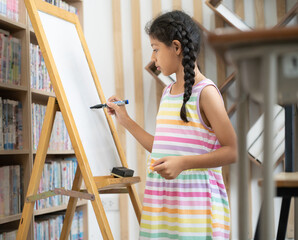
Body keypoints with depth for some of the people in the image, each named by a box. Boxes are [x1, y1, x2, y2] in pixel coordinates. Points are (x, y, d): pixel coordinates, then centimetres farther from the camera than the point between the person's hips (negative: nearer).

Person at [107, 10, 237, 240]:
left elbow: (231, 152, -11)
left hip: (195, 203, -7)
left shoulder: (206, 92, -8)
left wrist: (183, 163, -21)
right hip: (162, 201, 7)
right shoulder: (167, 93, 15)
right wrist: (126, 120, 20)